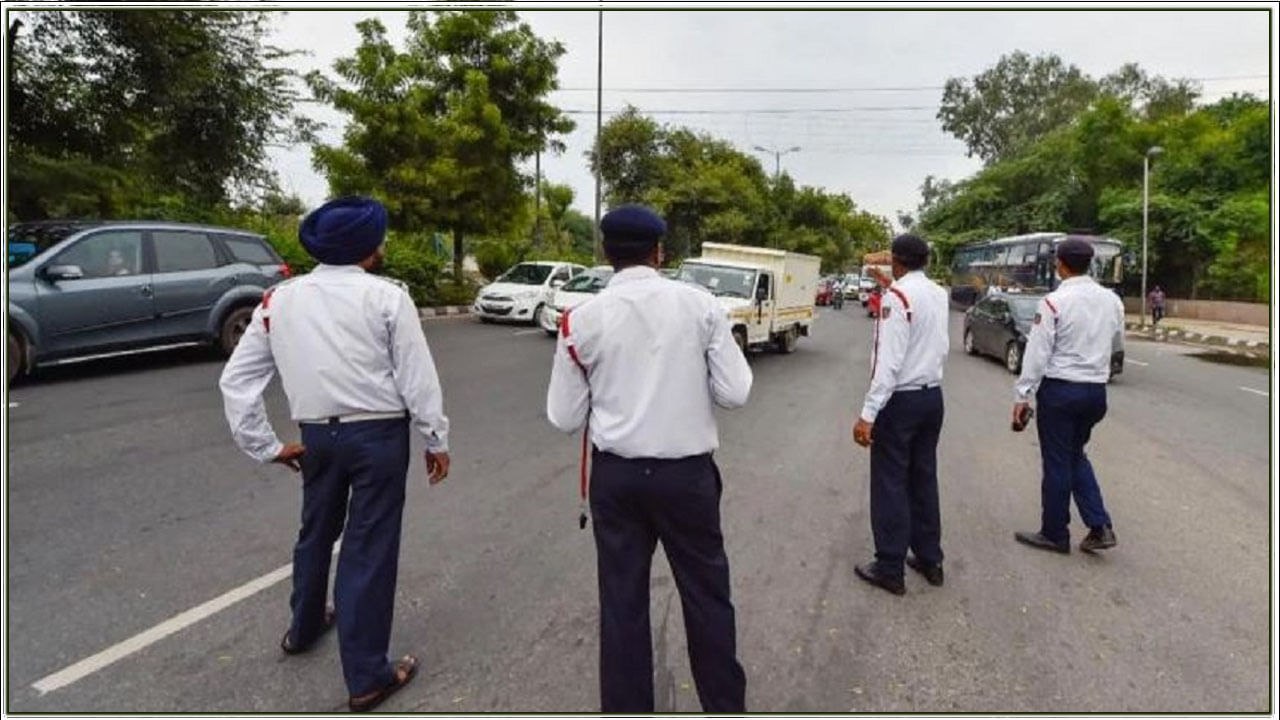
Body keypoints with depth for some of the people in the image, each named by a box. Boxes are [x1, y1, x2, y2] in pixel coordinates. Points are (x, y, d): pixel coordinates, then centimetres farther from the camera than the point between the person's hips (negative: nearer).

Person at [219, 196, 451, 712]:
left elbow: (236, 379, 4)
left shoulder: (279, 299, 4)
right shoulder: (387, 297, -10)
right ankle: (366, 677, 17)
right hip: (379, 434, -5)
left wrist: (264, 446, 9)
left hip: (316, 435, 5)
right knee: (368, 549, 4)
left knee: (315, 532, 26)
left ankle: (304, 628, 50)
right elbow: (417, 378, -11)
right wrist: (437, 440, -1)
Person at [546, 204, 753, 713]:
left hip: (615, 474, 1)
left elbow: (565, 418, -2)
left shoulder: (582, 319, -6)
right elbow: (735, 393, -7)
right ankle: (725, 706, 36)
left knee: (622, 601, 16)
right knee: (706, 594, 18)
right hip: (687, 473, 0)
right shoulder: (699, 304, -8)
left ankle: (626, 709, 33)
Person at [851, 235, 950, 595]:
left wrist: (868, 413, -22)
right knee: (924, 478, 16)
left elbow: (889, 360, -22)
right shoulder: (940, 294, 6)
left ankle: (890, 569, 11)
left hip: (900, 399, -7)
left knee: (891, 482, 2)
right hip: (933, 395, 7)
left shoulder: (895, 296, -16)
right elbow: (940, 346, 10)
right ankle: (929, 559, 27)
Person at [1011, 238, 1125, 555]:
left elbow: (1037, 352, -15)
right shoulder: (1112, 300, 4)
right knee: (1076, 456, 22)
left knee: (1057, 462, 6)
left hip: (1059, 389, -6)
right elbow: (1115, 340, 9)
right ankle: (1100, 527, 14)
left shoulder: (1054, 302, -15)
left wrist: (1023, 395, -10)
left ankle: (1055, 534, 18)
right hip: (1096, 390, 6)